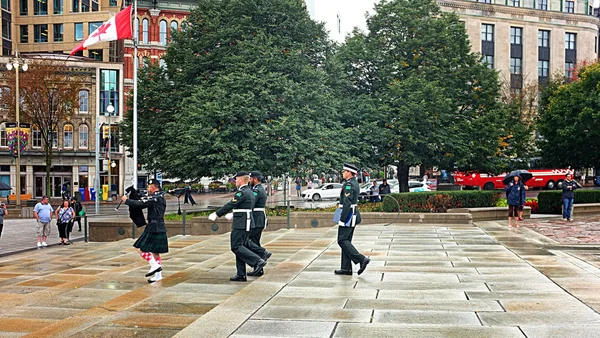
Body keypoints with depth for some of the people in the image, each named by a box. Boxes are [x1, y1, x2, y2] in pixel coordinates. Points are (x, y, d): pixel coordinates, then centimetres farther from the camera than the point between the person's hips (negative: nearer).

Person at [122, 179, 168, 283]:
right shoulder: (160, 197, 15)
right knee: (155, 252, 14)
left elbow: (140, 204, -18)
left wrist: (126, 200, -5)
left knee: (140, 248, -3)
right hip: (161, 228, 10)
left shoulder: (154, 198, -15)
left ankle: (154, 265, -7)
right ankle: (158, 274, 16)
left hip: (154, 228, -9)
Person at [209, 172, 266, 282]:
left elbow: (229, 205, -15)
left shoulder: (242, 192, -15)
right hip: (246, 223, 10)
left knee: (236, 247, -8)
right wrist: (233, 214, 38)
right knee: (240, 247, 10)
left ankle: (258, 261, -12)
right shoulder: (249, 191, 15)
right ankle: (241, 275, 10)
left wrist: (216, 214, -8)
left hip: (241, 224, -10)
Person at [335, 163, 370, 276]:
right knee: (346, 241, 10)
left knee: (342, 240, -7)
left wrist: (342, 219, -21)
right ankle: (346, 268, 11)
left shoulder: (349, 184, -16)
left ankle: (362, 259, -11)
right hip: (353, 215, 10)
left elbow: (347, 203, -23)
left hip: (348, 215, -10)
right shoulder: (355, 184, 16)